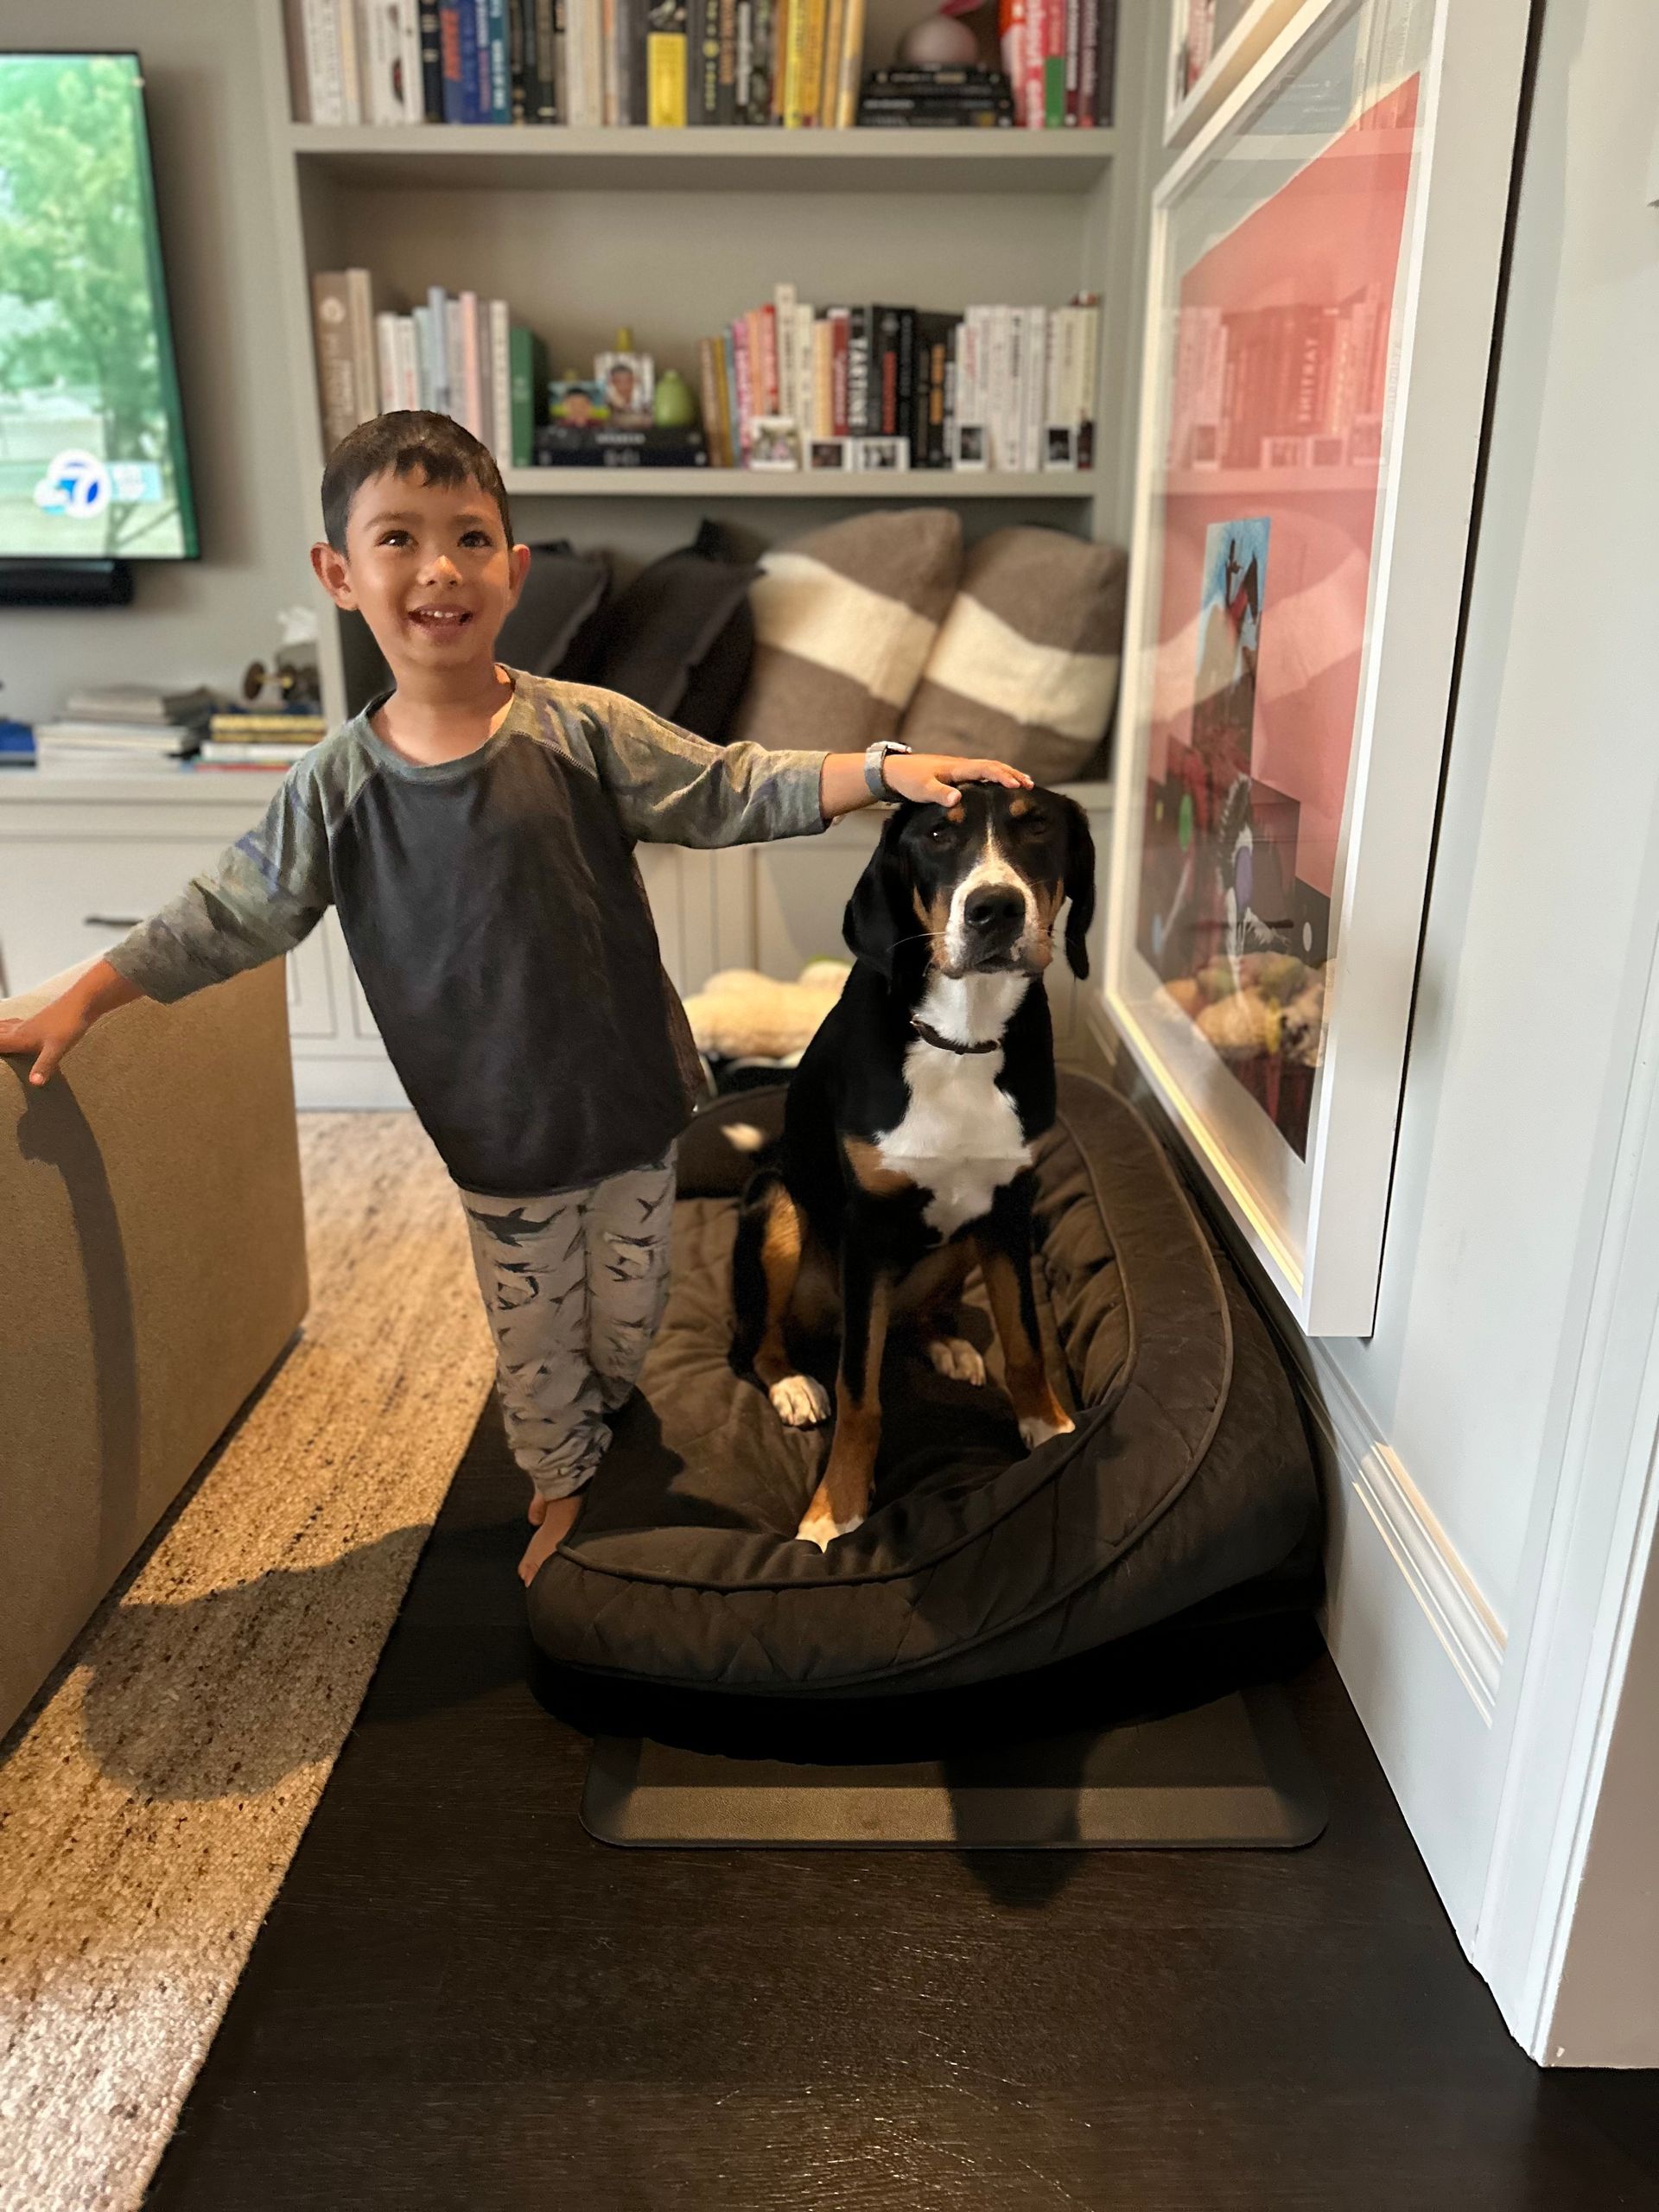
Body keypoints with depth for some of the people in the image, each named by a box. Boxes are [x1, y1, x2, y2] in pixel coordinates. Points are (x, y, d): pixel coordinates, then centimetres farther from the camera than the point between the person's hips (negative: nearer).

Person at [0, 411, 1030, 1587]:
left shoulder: (585, 729, -11)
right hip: (497, 1137, 1)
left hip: (631, 1103, 0)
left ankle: (609, 1450, 48)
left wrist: (885, 768, -20)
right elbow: (229, 916, 4)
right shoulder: (335, 785, -7)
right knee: (534, 1338, 16)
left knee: (632, 1317, 18)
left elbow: (733, 792, -9)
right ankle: (564, 1488, 44)